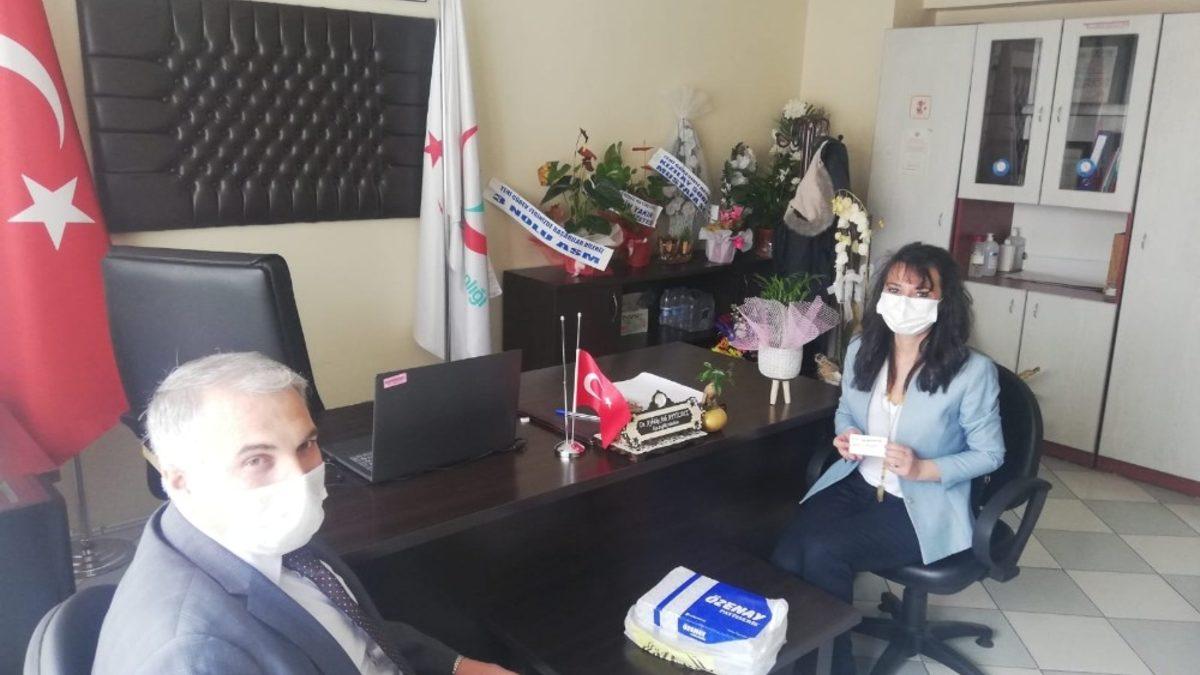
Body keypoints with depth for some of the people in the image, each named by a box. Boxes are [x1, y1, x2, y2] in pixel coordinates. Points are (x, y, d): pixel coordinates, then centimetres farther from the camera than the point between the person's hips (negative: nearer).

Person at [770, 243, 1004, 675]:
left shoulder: (972, 371, -15)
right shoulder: (861, 350, 0)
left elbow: (989, 454, -5)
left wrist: (923, 468, -21)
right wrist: (846, 437, -7)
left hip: (925, 506, -4)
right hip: (857, 483, 5)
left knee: (822, 553, -27)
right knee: (786, 558, -23)